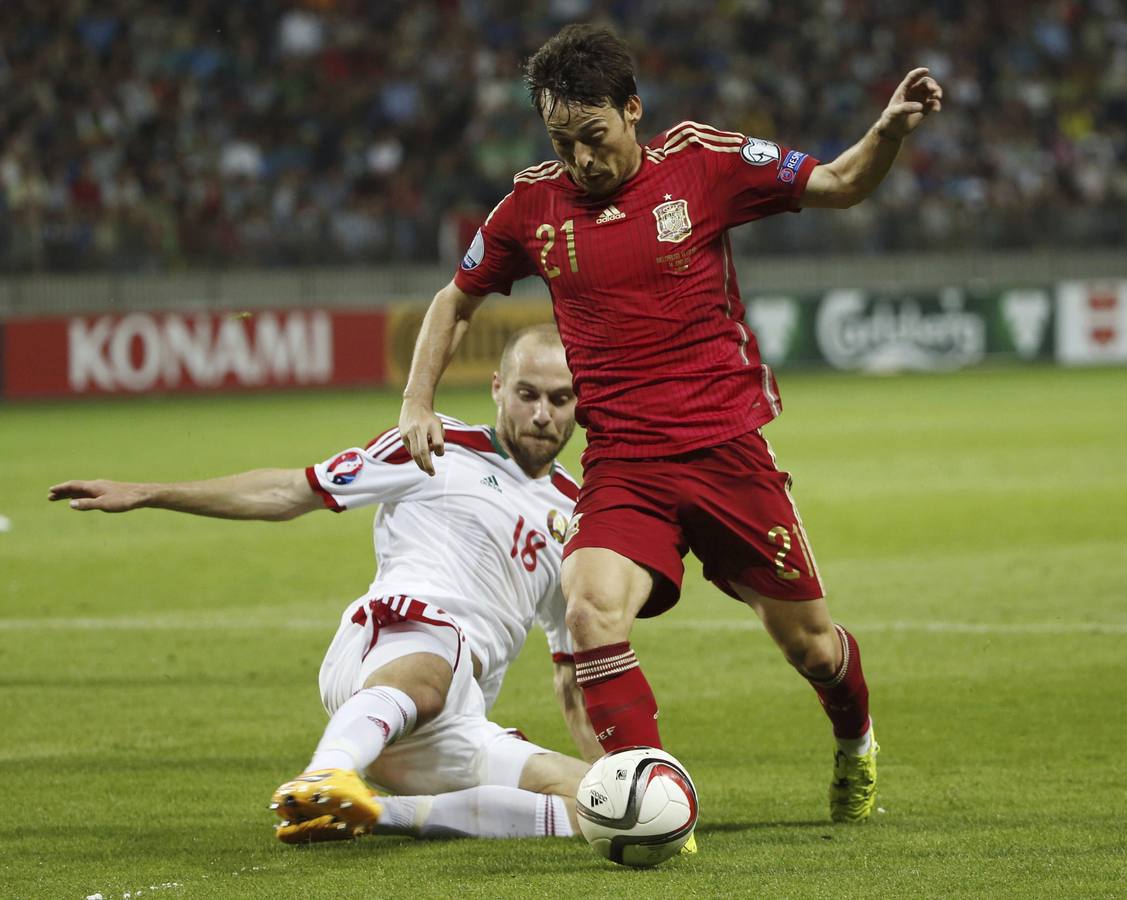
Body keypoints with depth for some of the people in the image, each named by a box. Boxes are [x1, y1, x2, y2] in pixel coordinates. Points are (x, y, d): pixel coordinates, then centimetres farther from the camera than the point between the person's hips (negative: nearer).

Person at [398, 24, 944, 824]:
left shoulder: (702, 161, -3)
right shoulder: (534, 205, 3)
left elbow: (838, 185, 5)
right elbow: (457, 301, 19)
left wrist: (890, 132, -15)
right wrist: (418, 405, 8)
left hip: (728, 448, -1)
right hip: (622, 465, 1)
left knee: (806, 639, 9)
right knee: (591, 608, -28)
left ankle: (855, 747, 44)